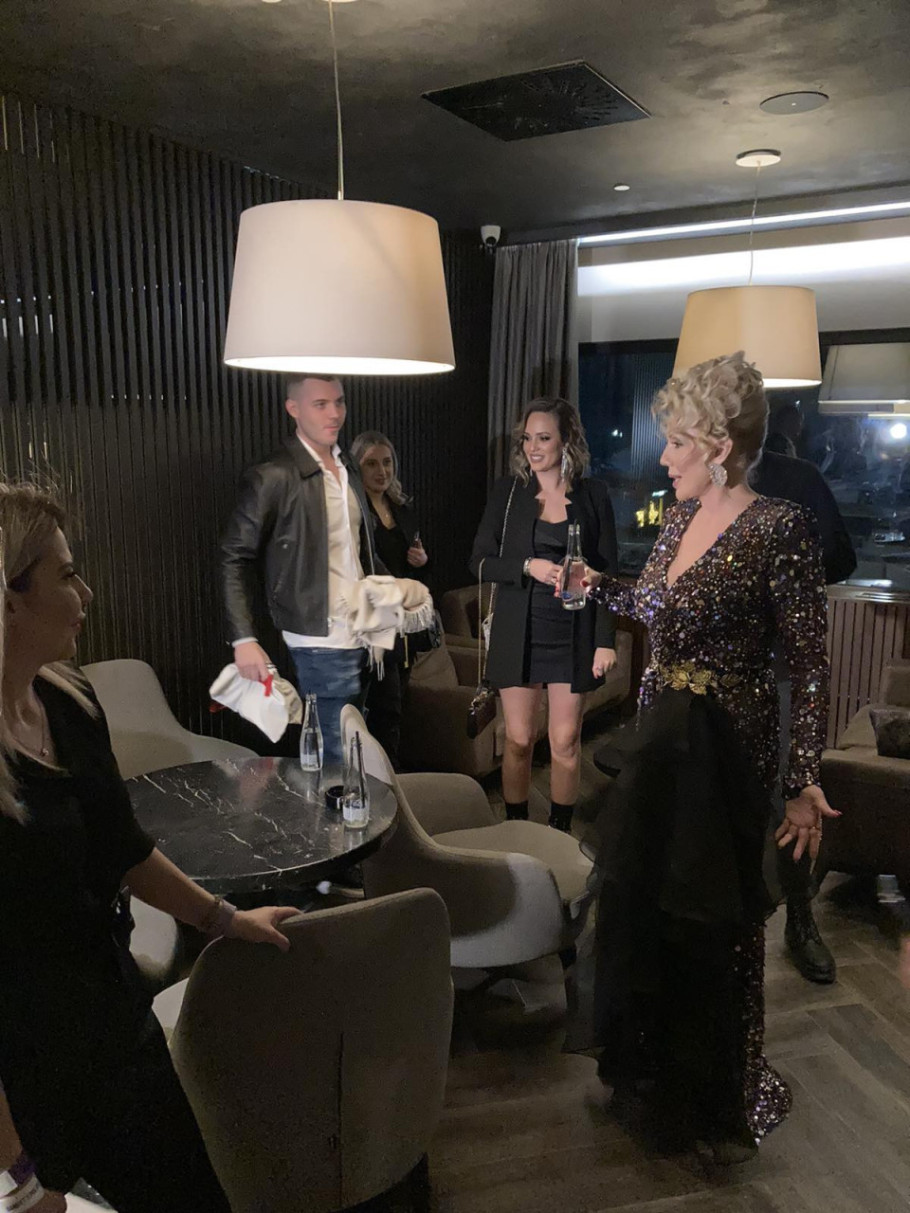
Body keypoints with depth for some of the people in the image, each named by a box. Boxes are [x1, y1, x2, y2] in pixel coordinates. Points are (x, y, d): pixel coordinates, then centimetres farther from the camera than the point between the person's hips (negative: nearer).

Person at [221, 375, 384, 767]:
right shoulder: (273, 477, -11)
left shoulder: (348, 471, 12)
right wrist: (243, 639, -18)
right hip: (320, 645, -7)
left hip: (361, 638, 7)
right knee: (340, 761, -3)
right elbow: (236, 559, -11)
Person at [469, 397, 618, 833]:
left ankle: (560, 833, 23)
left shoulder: (592, 495, 1)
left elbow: (607, 573, 1)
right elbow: (479, 561, 1)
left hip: (572, 634, 0)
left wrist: (606, 641, -5)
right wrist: (528, 567, -16)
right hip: (518, 633, 0)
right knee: (518, 740, 5)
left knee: (565, 741, 6)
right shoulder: (507, 491, 2)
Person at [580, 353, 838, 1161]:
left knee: (713, 924, 9)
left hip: (725, 753, -7)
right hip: (658, 739, 7)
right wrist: (592, 583, 17)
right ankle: (649, 1063, 45)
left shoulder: (780, 529, -17)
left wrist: (804, 780, -18)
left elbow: (811, 667, -16)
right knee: (638, 903, 19)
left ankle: (727, 1103, 36)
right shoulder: (678, 520, 5)